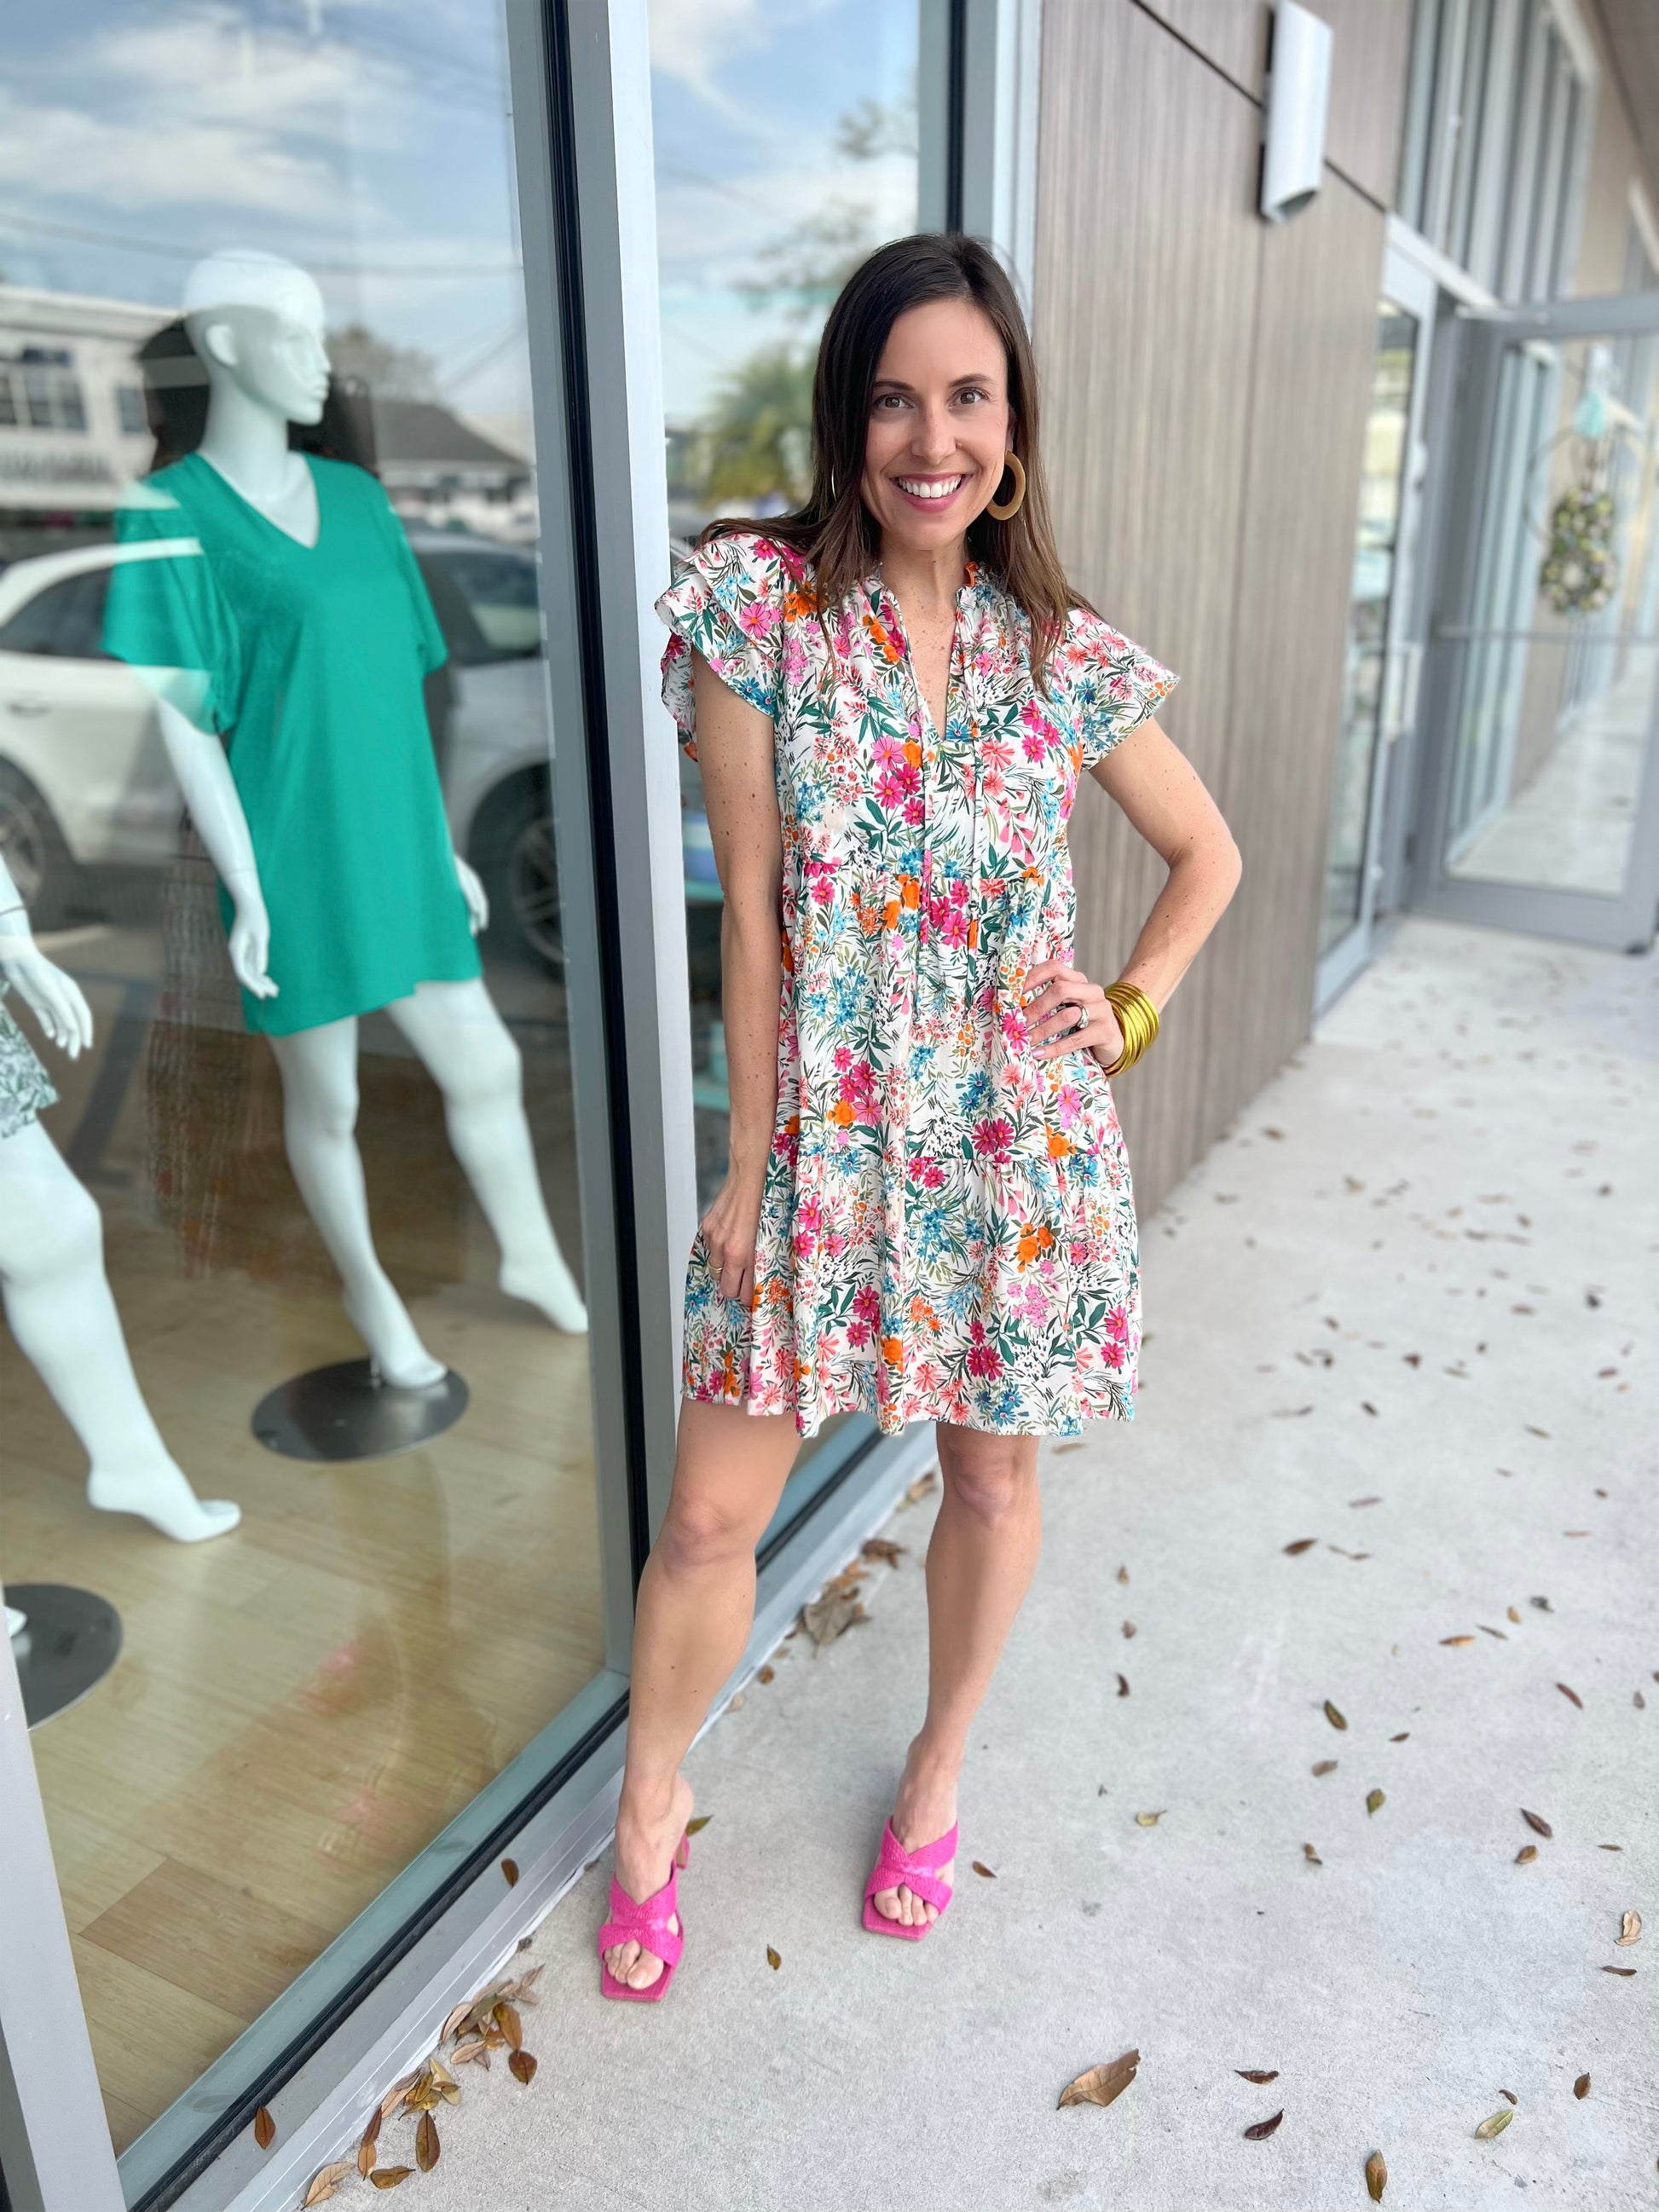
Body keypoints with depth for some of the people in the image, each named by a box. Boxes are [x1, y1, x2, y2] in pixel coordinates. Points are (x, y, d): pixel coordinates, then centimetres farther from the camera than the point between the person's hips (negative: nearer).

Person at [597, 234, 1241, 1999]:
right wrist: (751, 1165, -6)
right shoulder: (759, 603, -6)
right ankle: (649, 1808, 35)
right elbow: (751, 908, -8)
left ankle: (938, 1770, 45)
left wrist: (1132, 1008, -2)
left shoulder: (1066, 656, 0)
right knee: (709, 1517, 4)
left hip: (1023, 1146, 2)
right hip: (830, 1137, -1)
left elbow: (1207, 854, 14)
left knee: (991, 1470, 16)